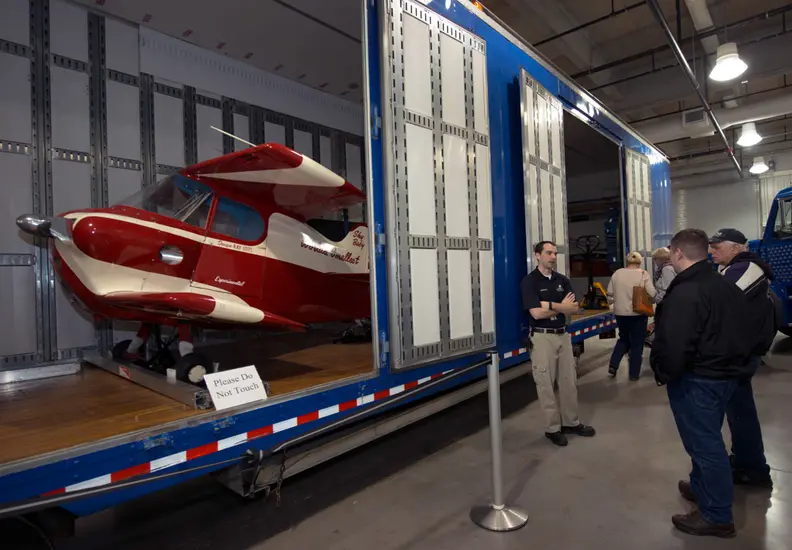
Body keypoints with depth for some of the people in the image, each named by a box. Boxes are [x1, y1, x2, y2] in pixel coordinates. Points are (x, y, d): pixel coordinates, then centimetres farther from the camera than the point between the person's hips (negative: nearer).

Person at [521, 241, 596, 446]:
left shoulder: (563, 280, 8)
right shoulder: (529, 281, -10)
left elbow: (575, 308, -3)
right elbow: (536, 313, -20)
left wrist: (550, 305, -16)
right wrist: (562, 307, -7)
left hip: (563, 335, 6)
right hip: (543, 337, -6)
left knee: (569, 381, 13)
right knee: (546, 384, 2)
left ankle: (571, 422, 28)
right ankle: (552, 428, 14)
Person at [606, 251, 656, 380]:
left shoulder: (617, 273, 1)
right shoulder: (643, 274, -8)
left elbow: (610, 293, 5)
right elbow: (652, 294, -13)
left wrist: (613, 302, 23)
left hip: (621, 313, 3)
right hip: (638, 313, -3)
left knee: (623, 339, 21)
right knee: (637, 343, 9)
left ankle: (613, 366, 8)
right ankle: (634, 373, 15)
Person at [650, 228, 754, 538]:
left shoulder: (684, 293, -24)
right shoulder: (728, 287, 8)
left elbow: (674, 346, -27)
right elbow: (737, 331, 16)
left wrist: (663, 374, -11)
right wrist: (733, 363, 22)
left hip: (696, 380, -9)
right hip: (726, 374, 10)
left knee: (704, 443, 3)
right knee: (707, 438, 23)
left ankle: (717, 516, 16)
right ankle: (701, 487, 40)